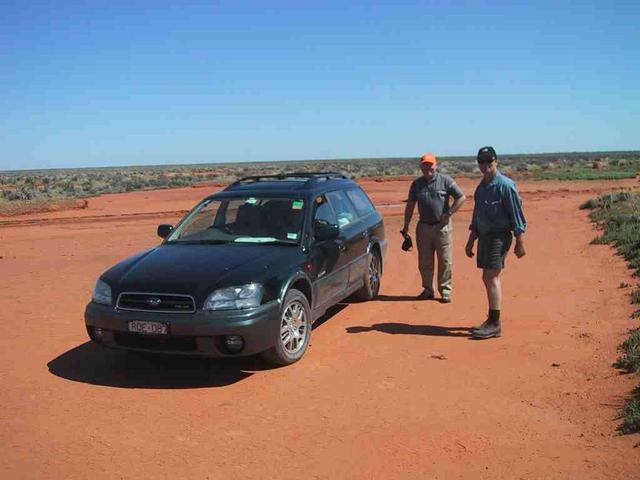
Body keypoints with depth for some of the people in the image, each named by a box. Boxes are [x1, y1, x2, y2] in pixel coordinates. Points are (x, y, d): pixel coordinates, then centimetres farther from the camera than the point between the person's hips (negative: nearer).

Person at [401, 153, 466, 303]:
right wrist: (406, 226, 10)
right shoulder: (416, 184, 9)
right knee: (424, 262, 9)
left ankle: (445, 291, 11)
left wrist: (449, 214, -8)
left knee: (445, 261, 1)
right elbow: (410, 205, 14)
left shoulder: (445, 181, -2)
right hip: (423, 227, 4)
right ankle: (428, 290, 22)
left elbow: (461, 197, -1)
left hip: (442, 226, -3)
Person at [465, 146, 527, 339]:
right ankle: (492, 321, 20)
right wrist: (470, 242, 23)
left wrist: (520, 243, -13)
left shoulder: (505, 185, -10)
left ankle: (495, 324, -9)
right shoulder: (481, 187, 15)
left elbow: (517, 215, -11)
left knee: (490, 277, -13)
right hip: (484, 236, 8)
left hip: (499, 236, -8)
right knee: (490, 279, 11)